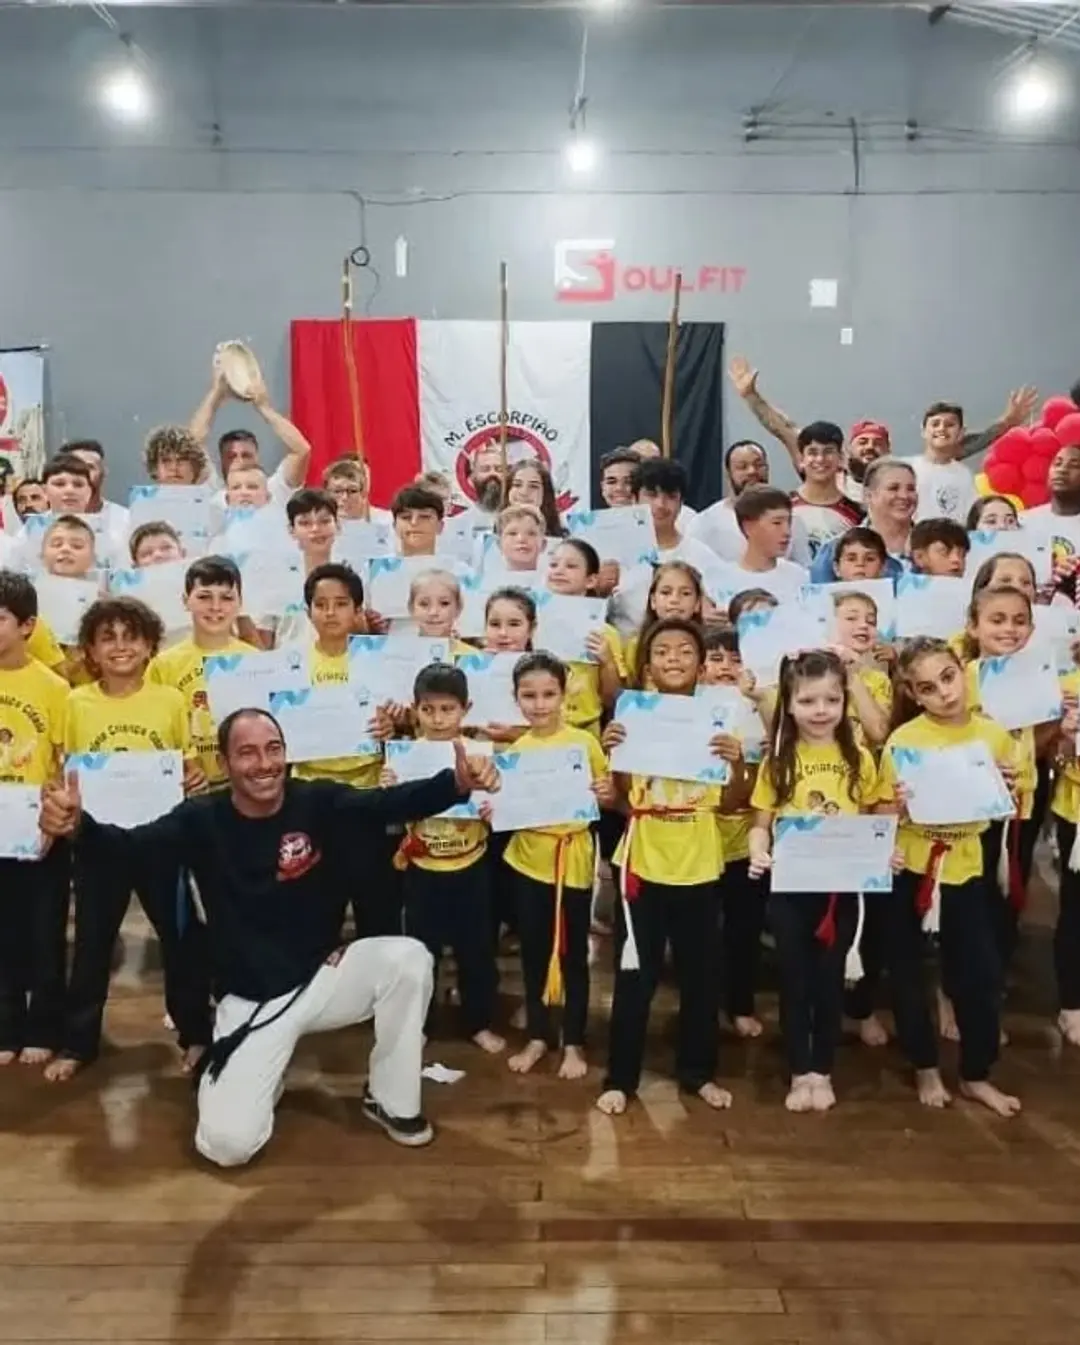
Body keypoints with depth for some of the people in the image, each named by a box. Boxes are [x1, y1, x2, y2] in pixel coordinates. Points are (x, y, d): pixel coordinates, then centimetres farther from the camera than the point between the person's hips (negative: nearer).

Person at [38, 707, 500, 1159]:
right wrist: (77, 824, -49)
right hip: (250, 1001, -2)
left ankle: (392, 1102, 0)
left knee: (407, 957, -25)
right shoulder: (201, 820, -12)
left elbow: (392, 803, -26)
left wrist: (458, 783, -46)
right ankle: (265, 1076, 22)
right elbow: (128, 847, -26)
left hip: (320, 977, 2)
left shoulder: (319, 802, -11)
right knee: (227, 1144, -17)